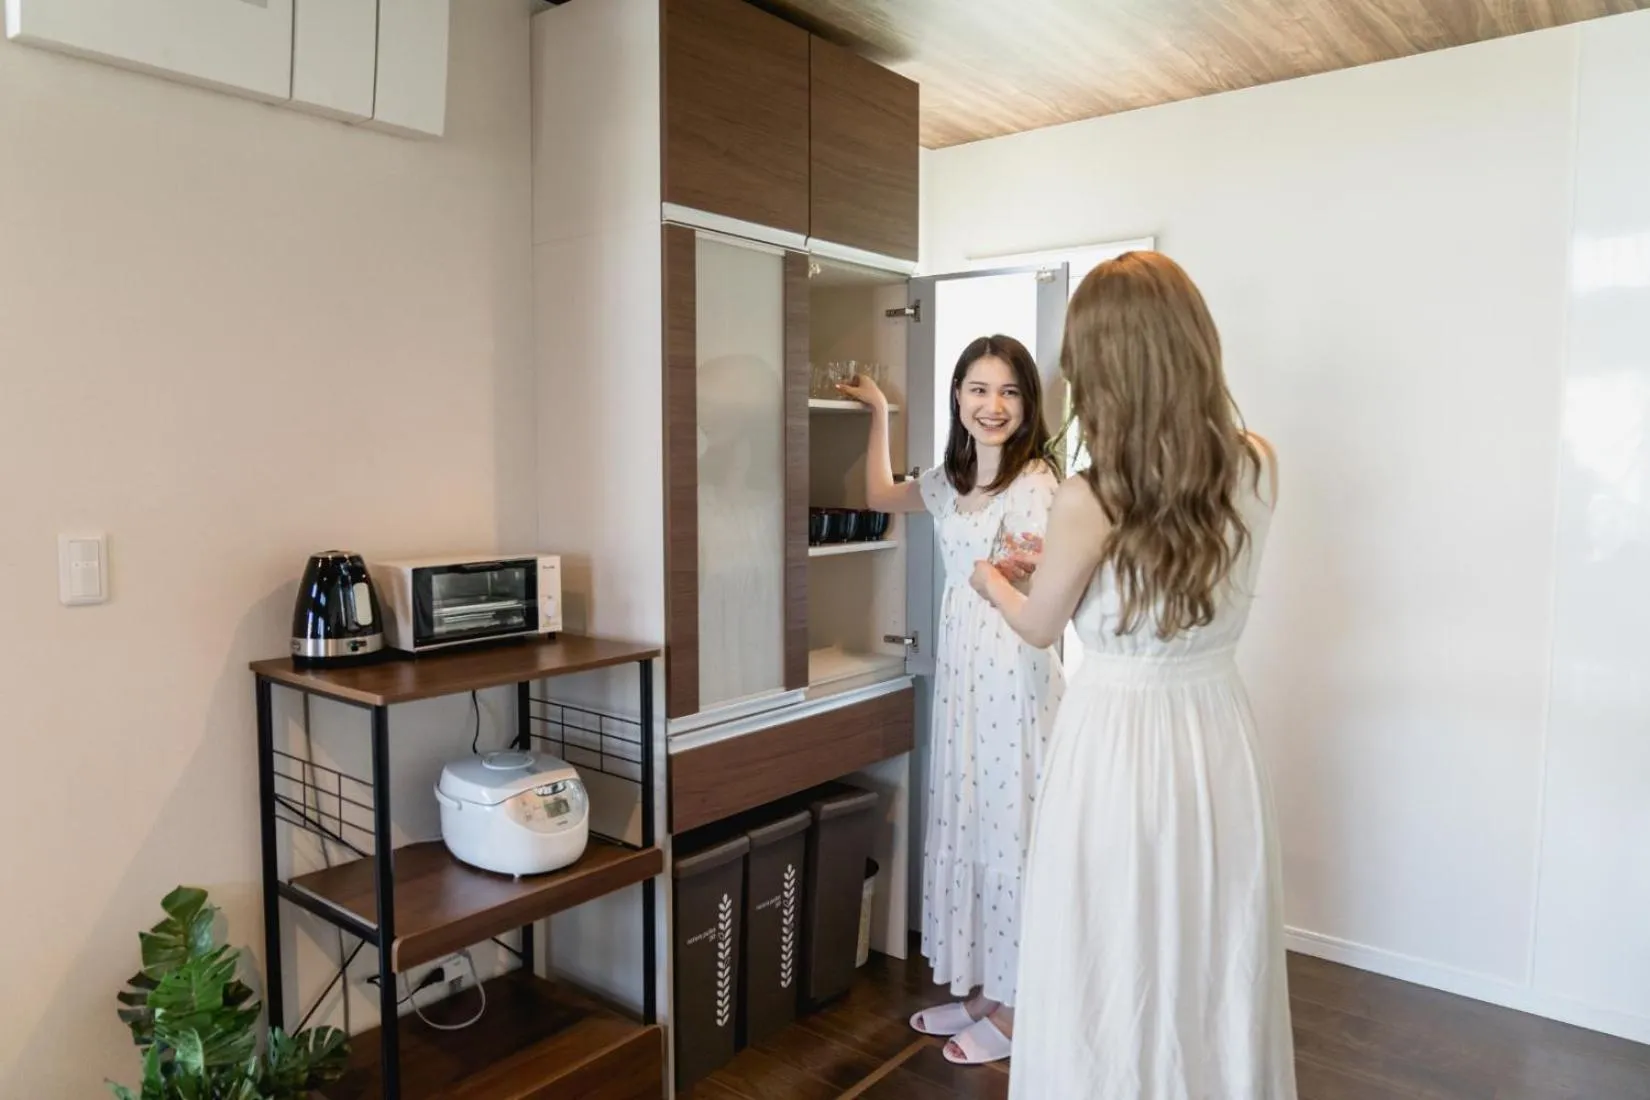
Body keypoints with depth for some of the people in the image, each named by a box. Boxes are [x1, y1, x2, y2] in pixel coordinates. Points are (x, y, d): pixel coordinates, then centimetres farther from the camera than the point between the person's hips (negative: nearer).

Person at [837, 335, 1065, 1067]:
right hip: (959, 672, 8)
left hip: (1015, 678, -8)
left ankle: (1013, 1008, 19)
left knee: (1008, 830, 2)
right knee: (963, 825, 14)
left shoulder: (1037, 485, -13)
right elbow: (881, 495, 27)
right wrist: (879, 412, 28)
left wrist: (1029, 571, -37)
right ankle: (977, 988, 30)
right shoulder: (952, 481, 9)